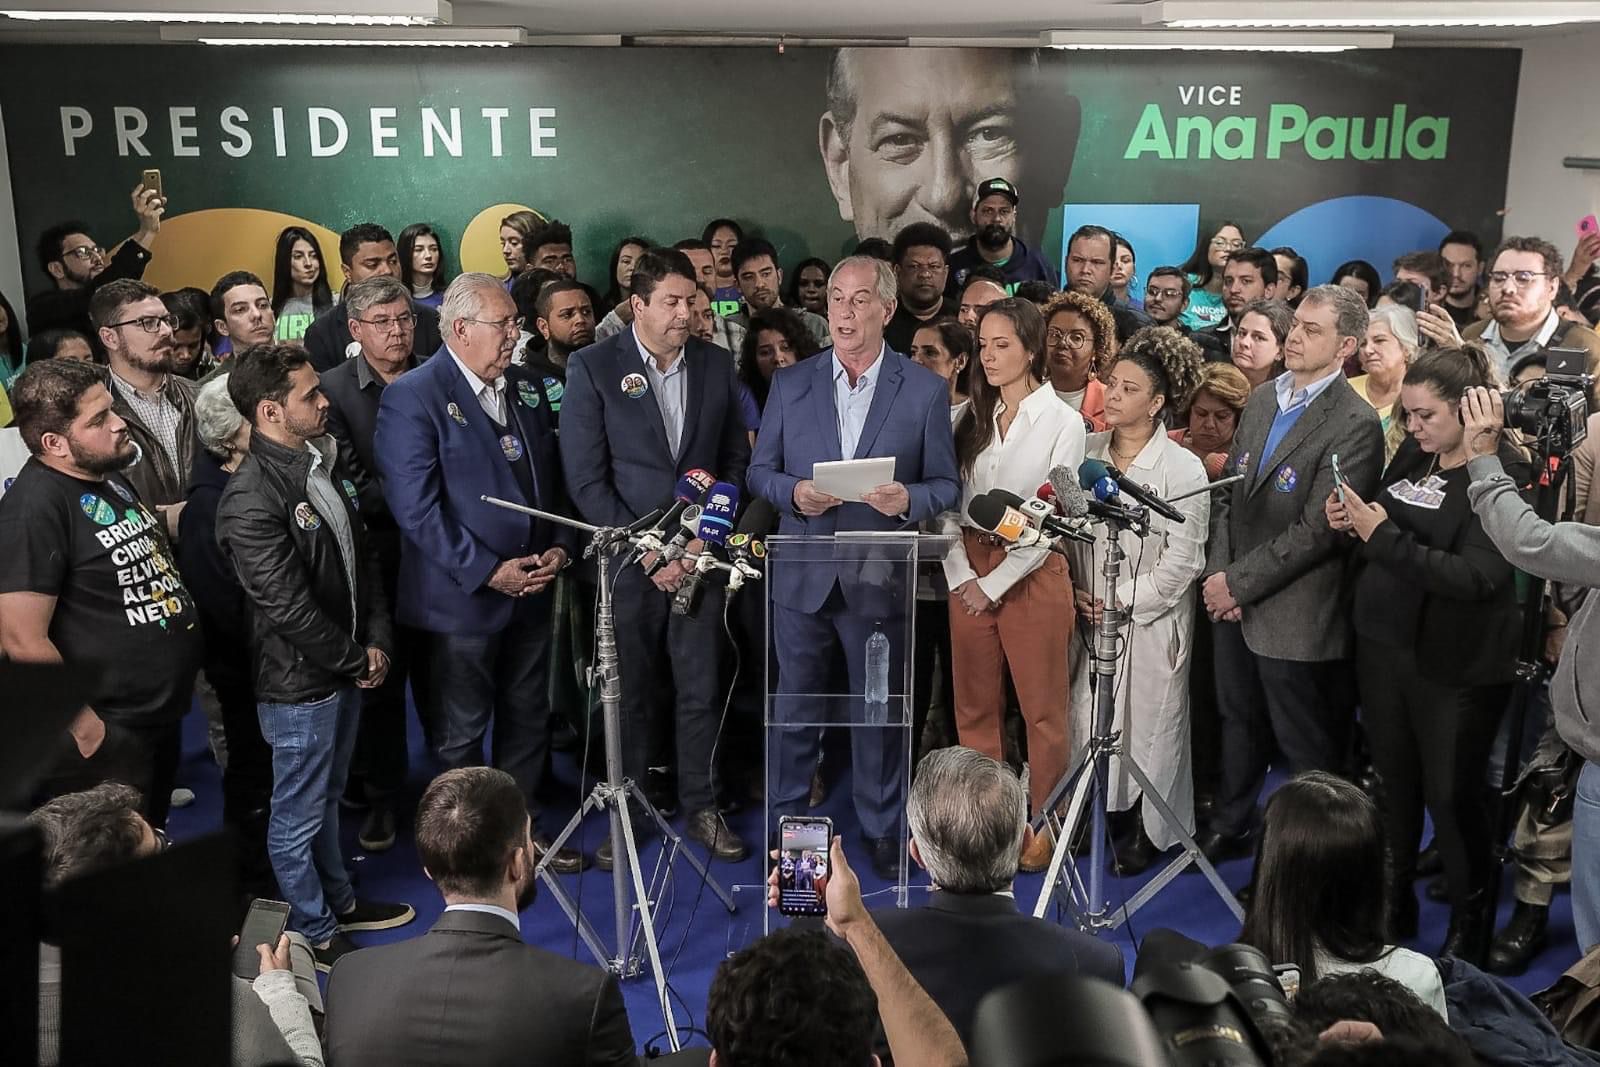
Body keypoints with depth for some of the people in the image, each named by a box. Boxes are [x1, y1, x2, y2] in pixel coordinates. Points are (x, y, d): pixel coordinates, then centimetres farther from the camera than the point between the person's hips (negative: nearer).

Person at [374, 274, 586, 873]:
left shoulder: (526, 386, 8)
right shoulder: (413, 397, -13)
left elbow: (551, 476, 15)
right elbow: (415, 507, -18)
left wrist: (559, 546, 0)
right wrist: (487, 571, -19)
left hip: (532, 589, 6)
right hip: (464, 596, -6)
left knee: (528, 720, 17)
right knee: (461, 734, 9)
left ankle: (522, 828, 33)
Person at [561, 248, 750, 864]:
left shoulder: (715, 367, 6)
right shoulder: (593, 369, -5)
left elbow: (736, 459, 11)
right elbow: (586, 480, -8)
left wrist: (708, 534, -3)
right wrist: (647, 552, -12)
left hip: (699, 556, 3)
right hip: (629, 559, -2)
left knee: (700, 692, 8)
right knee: (631, 694, 7)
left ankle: (701, 809, 24)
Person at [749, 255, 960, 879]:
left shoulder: (926, 391, -1)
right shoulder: (790, 384, 4)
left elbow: (947, 486, 1)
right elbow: (760, 470, 8)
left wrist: (908, 499, -19)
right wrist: (792, 492, -13)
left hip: (880, 580, -1)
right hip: (802, 576, 2)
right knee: (795, 705, 12)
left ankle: (882, 828, 27)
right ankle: (787, 821, 28)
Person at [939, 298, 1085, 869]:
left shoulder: (1063, 422, -5)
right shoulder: (972, 417, 9)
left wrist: (997, 582, -11)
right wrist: (961, 573, -7)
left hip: (1031, 571, -4)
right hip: (968, 570, 5)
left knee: (1043, 708, 3)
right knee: (974, 706, 10)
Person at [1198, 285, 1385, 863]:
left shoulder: (1355, 424, -15)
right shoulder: (1261, 401, 9)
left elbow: (1317, 530, -19)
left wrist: (1239, 582, -16)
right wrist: (1218, 573, -3)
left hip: (1294, 614, -7)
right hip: (1234, 600, 7)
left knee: (1306, 747, 7)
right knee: (1239, 723, 22)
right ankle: (1229, 827, 39)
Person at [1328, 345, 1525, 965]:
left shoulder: (1503, 473, -14)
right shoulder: (1411, 457, 5)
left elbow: (1476, 577, -23)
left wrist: (1383, 536, -26)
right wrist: (1352, 523, -7)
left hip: (1455, 663, -6)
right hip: (1384, 644, 6)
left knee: (1452, 796, 7)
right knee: (1394, 784, 15)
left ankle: (1470, 929, 26)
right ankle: (1394, 906, 32)